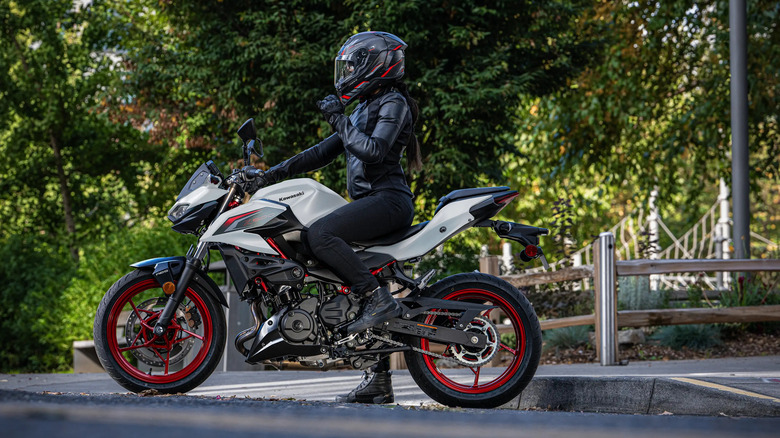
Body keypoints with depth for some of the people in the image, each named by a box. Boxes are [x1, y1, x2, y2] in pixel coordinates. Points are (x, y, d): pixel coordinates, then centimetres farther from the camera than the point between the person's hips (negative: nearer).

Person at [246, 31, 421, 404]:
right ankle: (378, 380, 7)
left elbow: (375, 150, -20)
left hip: (388, 200, -10)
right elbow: (325, 152, 25)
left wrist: (339, 120, -11)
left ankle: (379, 299, -28)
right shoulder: (365, 108, 25)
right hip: (370, 202, 10)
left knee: (320, 234, -29)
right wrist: (279, 171, 18)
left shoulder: (393, 103, -4)